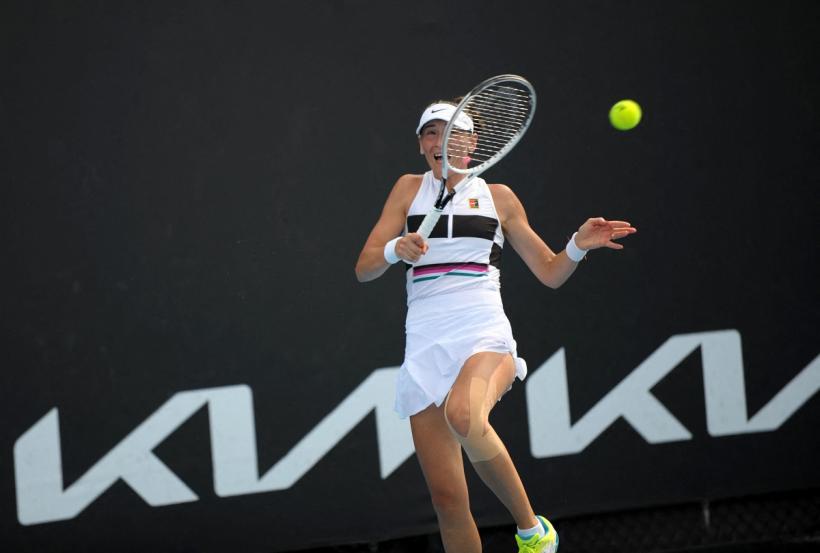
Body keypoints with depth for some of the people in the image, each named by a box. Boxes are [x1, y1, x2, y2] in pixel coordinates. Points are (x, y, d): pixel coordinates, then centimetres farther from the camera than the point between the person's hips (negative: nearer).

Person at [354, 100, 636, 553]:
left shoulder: (497, 197, 13)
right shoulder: (409, 189, 15)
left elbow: (549, 272, 18)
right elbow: (364, 269, 7)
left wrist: (579, 246, -3)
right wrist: (394, 249, -14)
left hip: (484, 336, -2)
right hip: (425, 345, 2)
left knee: (464, 416, -37)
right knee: (447, 497, -6)